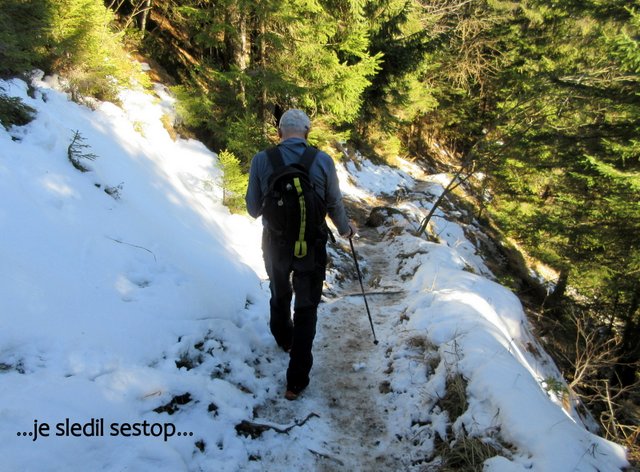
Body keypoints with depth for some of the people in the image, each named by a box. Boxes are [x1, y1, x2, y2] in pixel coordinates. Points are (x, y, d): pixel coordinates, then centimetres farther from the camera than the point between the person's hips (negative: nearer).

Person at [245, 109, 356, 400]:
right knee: (306, 308, 9)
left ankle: (284, 340, 54)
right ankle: (296, 381, 12)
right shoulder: (322, 161, -10)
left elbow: (253, 209, -2)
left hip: (275, 242, 2)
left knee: (279, 294, 28)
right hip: (311, 244, -1)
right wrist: (345, 229, 19)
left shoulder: (262, 160, -9)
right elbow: (334, 205, -2)